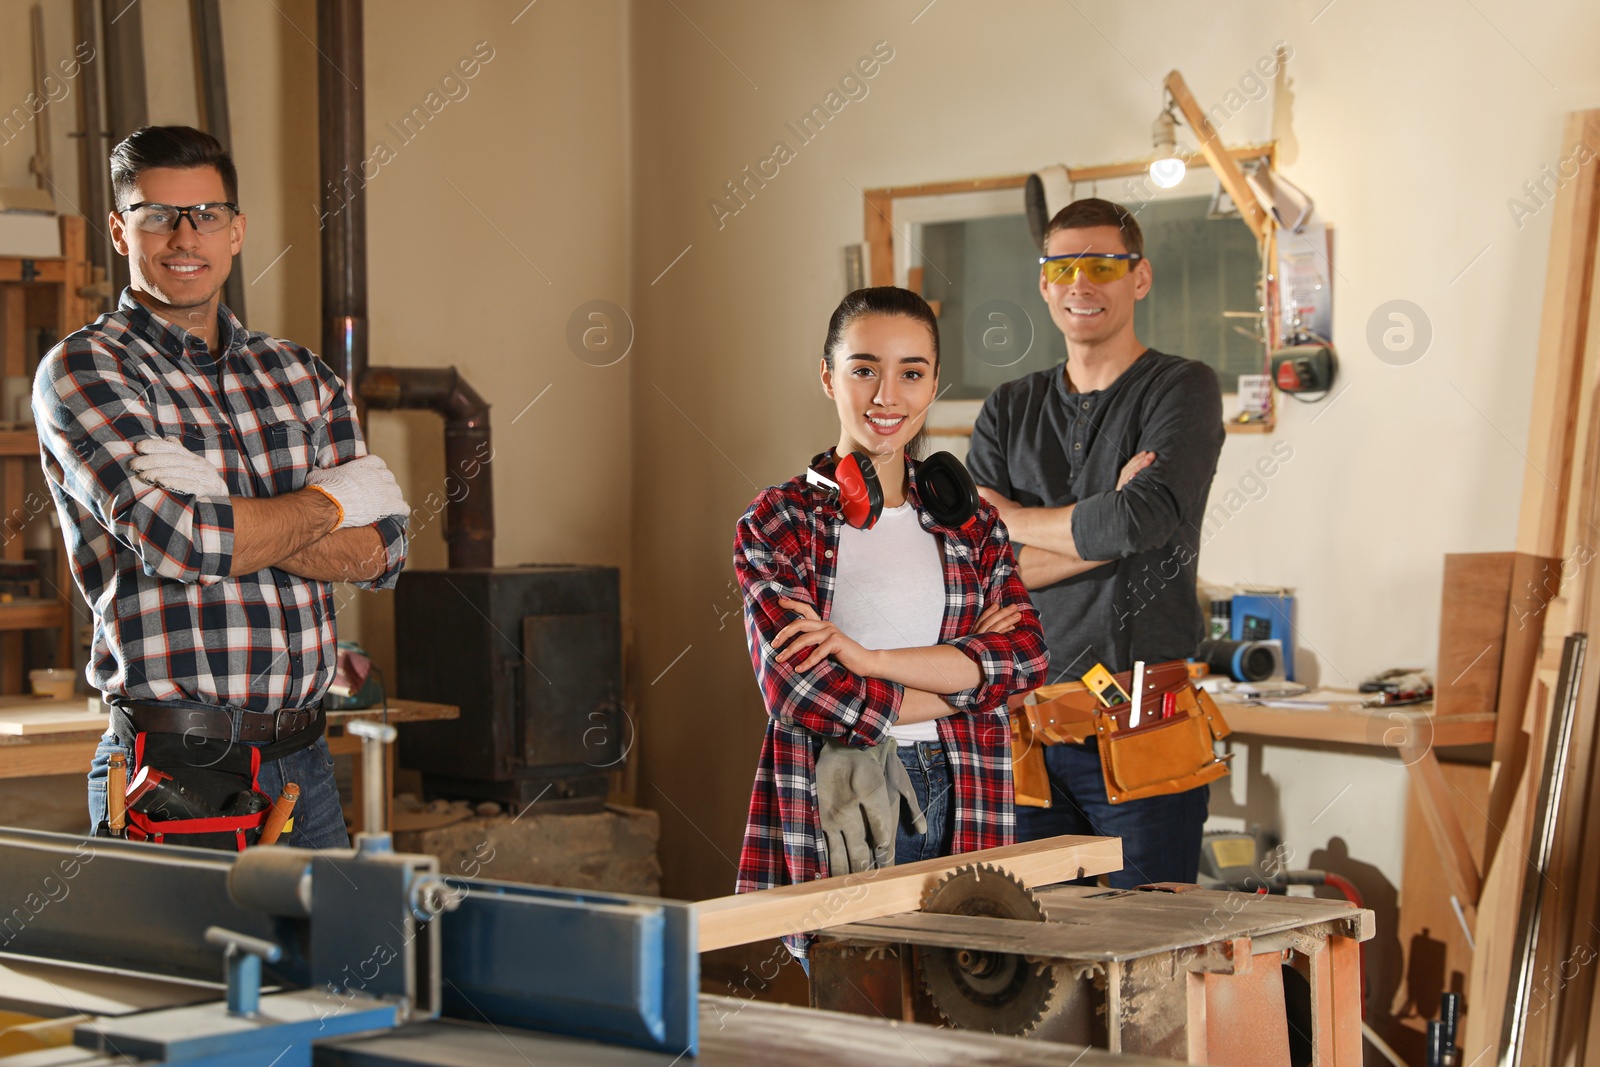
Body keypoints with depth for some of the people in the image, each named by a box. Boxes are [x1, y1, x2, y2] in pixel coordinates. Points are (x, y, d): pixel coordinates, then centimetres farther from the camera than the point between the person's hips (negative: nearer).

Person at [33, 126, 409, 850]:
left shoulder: (300, 374, 13)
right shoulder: (82, 370, -3)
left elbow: (380, 551, 1)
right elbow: (176, 542, -19)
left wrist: (220, 514, -13)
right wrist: (334, 499, -4)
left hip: (303, 763, 5)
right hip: (172, 773, -5)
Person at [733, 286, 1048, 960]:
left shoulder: (969, 520, 13)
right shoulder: (779, 523, 2)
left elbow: (1025, 653, -2)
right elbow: (799, 691, -10)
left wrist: (866, 657, -12)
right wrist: (963, 673, -4)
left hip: (960, 811, 3)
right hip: (833, 812, -3)